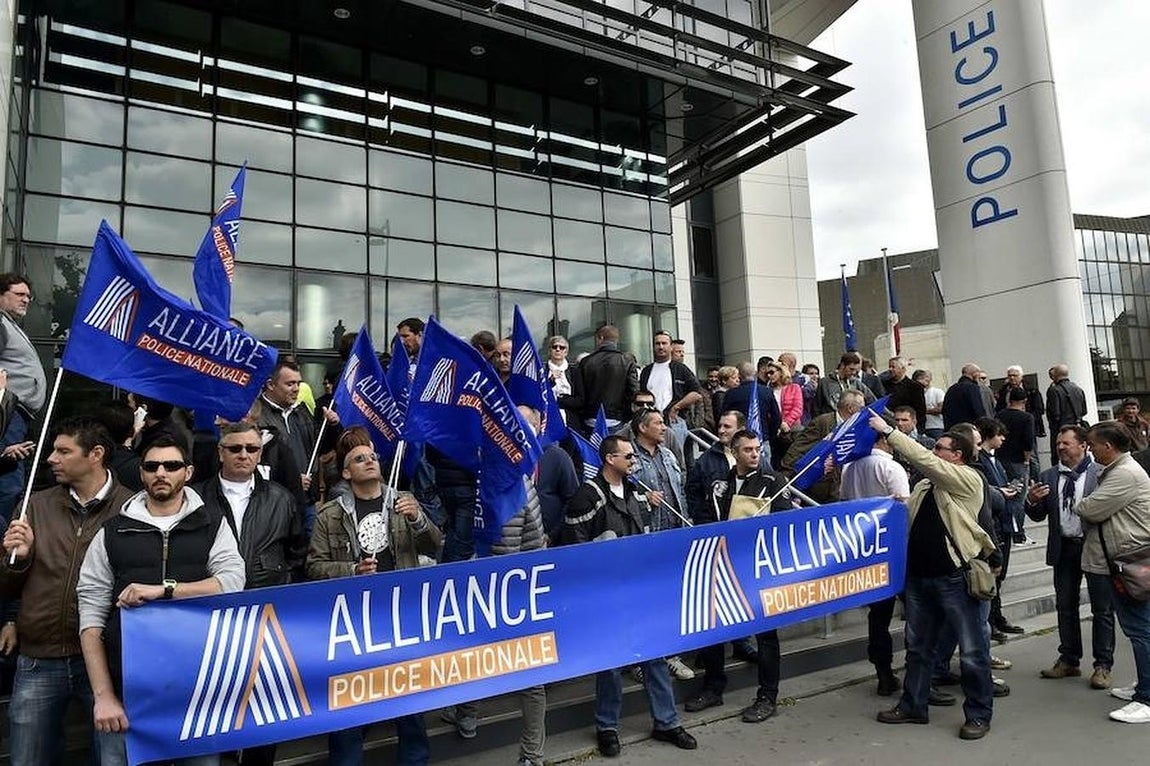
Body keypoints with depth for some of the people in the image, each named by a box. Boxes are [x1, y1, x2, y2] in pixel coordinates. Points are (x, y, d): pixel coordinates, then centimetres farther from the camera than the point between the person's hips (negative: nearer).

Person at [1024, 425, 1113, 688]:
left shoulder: (1101, 473, -5)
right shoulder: (1048, 477, 7)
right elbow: (1038, 516, 7)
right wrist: (1032, 501, -12)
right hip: (1064, 548, 4)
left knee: (1102, 608, 5)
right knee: (1065, 607, 13)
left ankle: (1103, 666, 17)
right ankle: (1069, 661, 25)